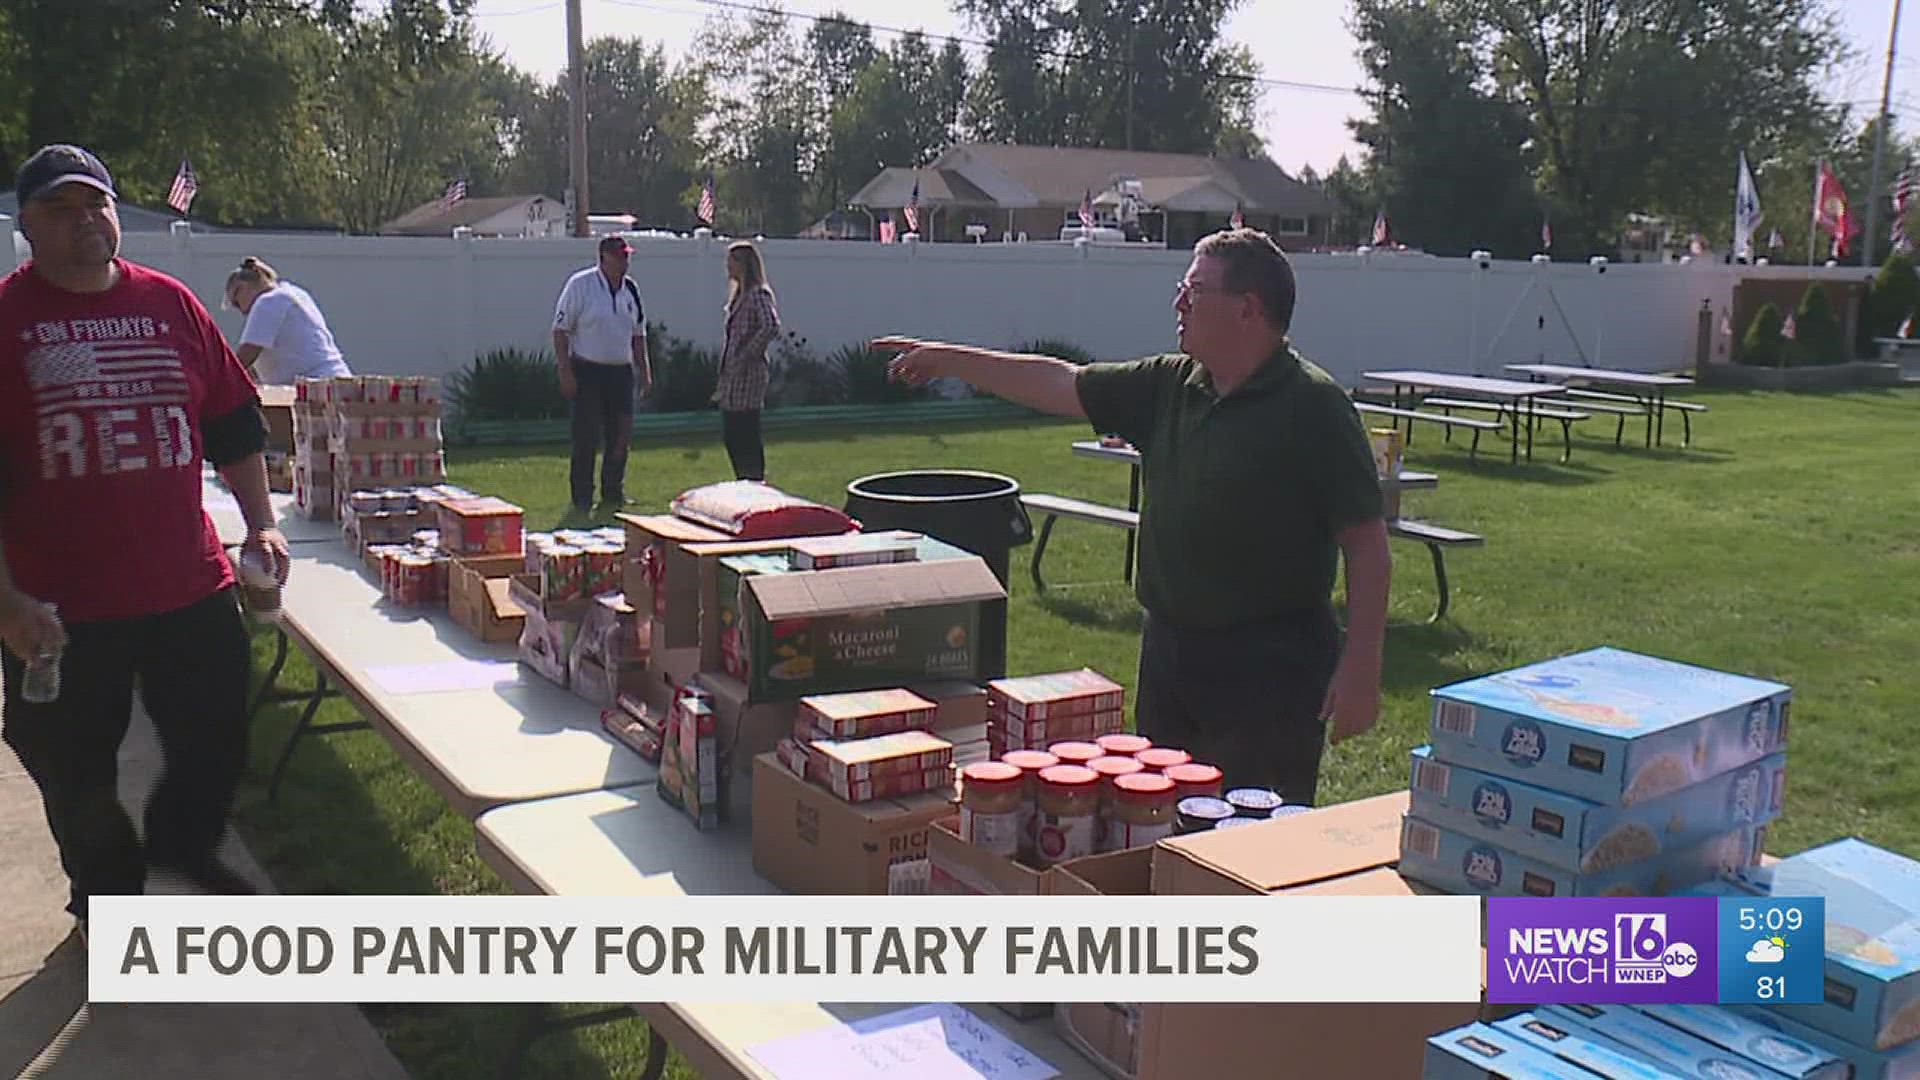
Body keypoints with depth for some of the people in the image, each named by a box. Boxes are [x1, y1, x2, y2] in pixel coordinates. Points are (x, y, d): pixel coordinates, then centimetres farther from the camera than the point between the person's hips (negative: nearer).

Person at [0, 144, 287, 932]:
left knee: (216, 748, 13)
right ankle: (106, 898, 38)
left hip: (190, 588, 3)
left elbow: (235, 424, 12)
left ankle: (182, 848, 42)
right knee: (78, 777, 13)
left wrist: (261, 524, 5)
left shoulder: (171, 304, 4)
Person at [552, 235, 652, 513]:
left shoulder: (631, 289, 9)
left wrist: (645, 370, 12)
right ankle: (582, 499, 7)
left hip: (621, 372, 5)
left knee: (621, 435, 7)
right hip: (587, 372, -5)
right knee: (587, 437, -3)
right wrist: (565, 372, -13)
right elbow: (561, 330, -7)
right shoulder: (580, 285, -7)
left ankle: (613, 493, 20)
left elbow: (638, 334, 18)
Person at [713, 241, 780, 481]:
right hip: (731, 376, 10)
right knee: (732, 436, 12)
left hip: (747, 374, -10)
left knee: (747, 438, -7)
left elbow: (771, 326, -28)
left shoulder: (758, 294, -11)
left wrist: (747, 354, -22)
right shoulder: (739, 295, 18)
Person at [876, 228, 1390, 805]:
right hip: (1168, 651, 7)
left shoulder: (1312, 406, -13)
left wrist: (1361, 669, -17)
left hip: (1268, 670, -7)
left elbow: (1367, 542, -14)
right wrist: (947, 360, 14)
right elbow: (1060, 383, 14)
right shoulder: (1170, 386, 7)